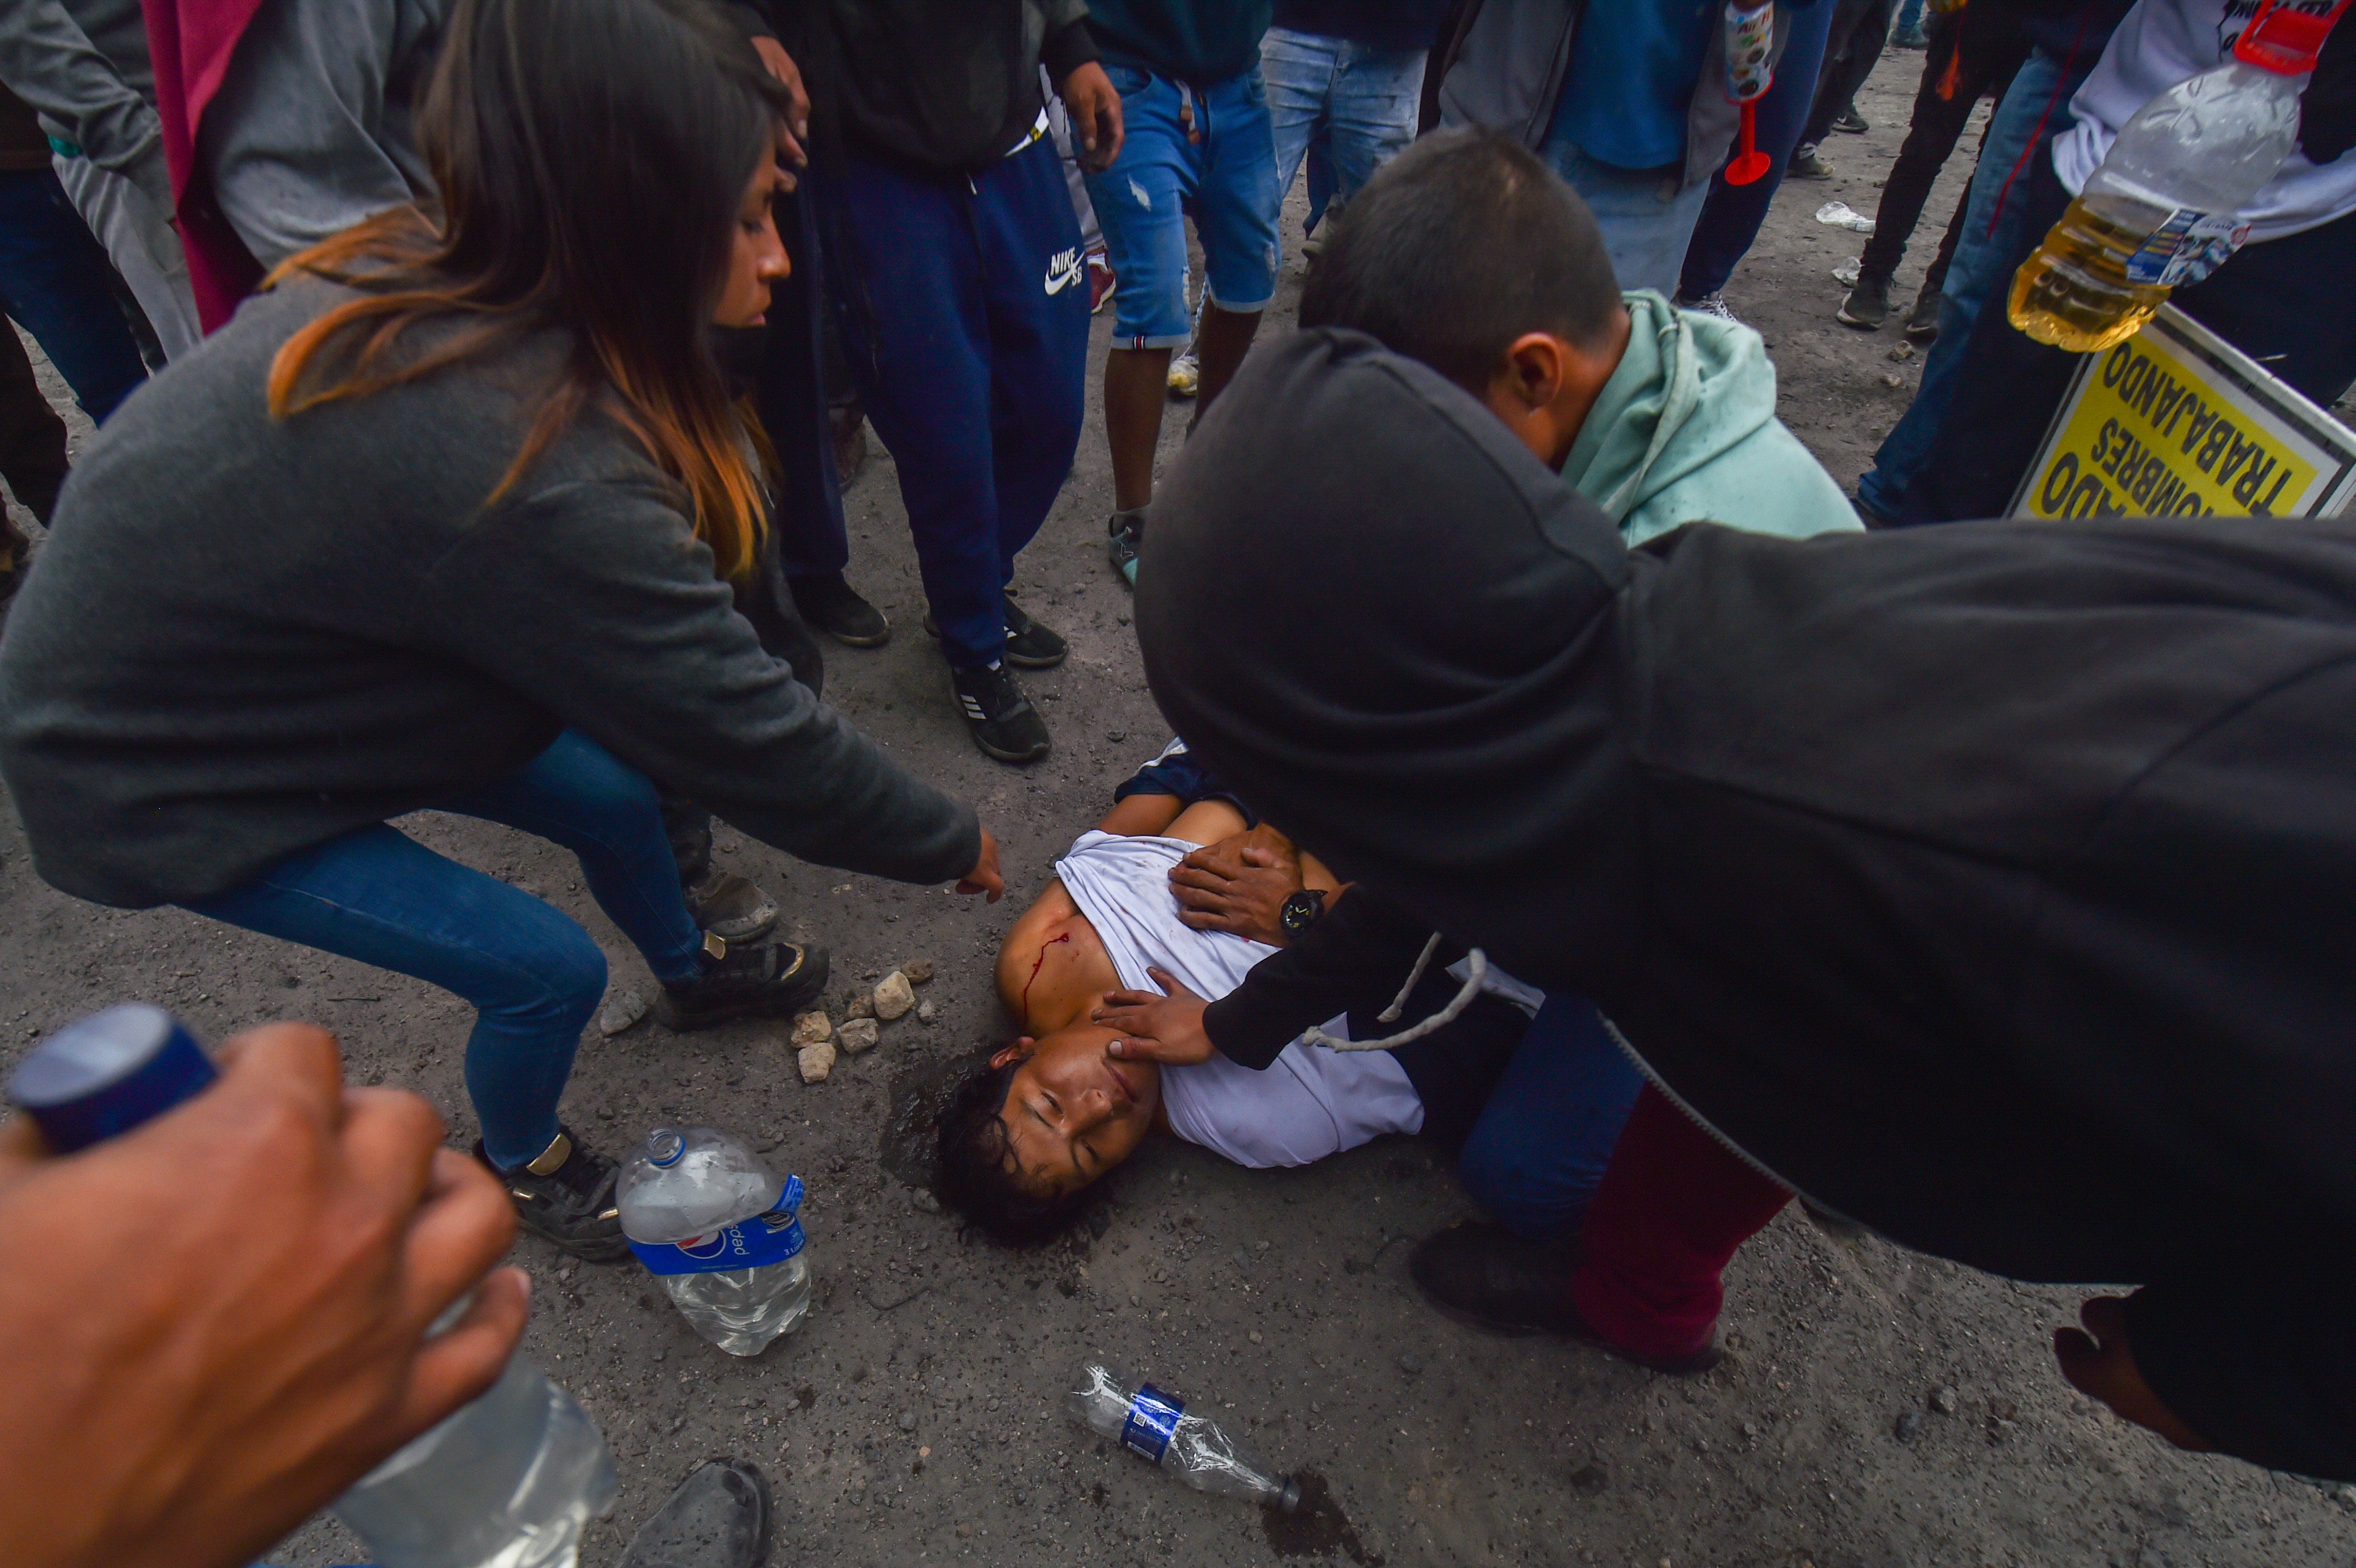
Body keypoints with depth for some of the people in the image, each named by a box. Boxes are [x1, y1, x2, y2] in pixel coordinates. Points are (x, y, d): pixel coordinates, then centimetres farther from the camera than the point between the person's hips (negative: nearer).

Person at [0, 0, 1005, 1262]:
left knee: (615, 792, 11)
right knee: (546, 970, -3)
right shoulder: (532, 474, -41)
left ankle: (690, 974, 42)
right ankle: (519, 1166, 30)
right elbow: (749, 739, -30)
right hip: (155, 777, -7)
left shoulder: (423, 274, -17)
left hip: (245, 645, 7)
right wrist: (955, 843, -16)